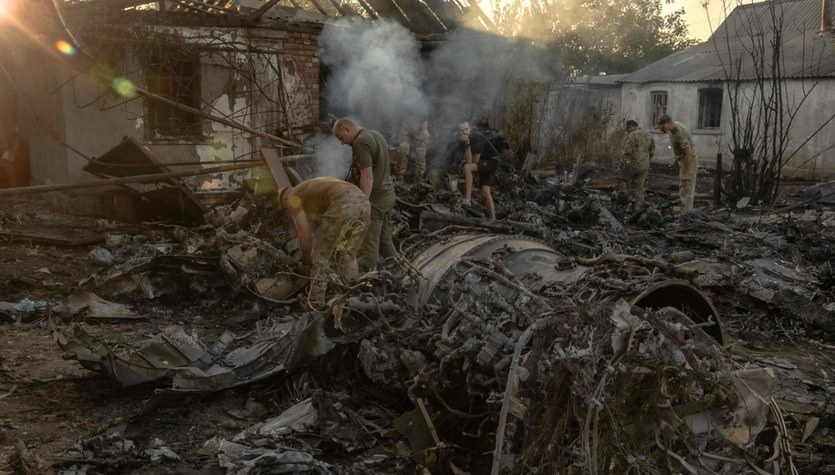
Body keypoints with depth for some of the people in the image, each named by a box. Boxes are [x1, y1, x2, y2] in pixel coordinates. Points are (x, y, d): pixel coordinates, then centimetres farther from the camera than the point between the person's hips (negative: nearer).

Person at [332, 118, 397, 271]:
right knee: (385, 241, 16)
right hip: (387, 195, 10)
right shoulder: (376, 135, 15)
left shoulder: (361, 142, -16)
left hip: (374, 198, -10)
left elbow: (367, 176, -23)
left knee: (369, 248, -8)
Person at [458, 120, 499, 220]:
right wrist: (466, 145, -27)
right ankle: (493, 219, 4)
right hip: (482, 163, 8)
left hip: (492, 161, -8)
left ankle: (467, 200, -32)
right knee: (485, 191, 2)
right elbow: (468, 161, -17)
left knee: (467, 167, -29)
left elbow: (475, 161, -21)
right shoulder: (461, 142, -3)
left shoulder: (477, 138, -23)